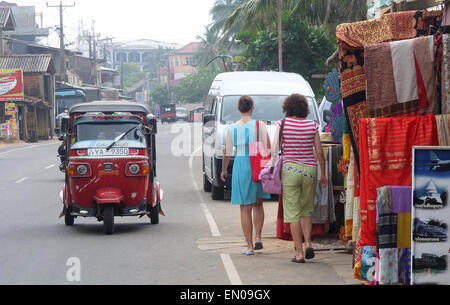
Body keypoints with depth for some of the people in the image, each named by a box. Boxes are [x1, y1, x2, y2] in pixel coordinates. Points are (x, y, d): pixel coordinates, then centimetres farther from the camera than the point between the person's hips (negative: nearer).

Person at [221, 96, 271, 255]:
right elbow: (268, 148, -7)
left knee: (245, 208, 6)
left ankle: (250, 246, 6)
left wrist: (224, 170, 18)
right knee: (258, 204, 20)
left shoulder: (232, 128, -1)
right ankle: (258, 237, 7)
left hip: (241, 166, 0)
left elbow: (227, 153, 4)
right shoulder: (259, 125, -5)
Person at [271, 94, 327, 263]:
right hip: (310, 169, 2)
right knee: (307, 211, 18)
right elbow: (319, 152, 3)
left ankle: (299, 252, 1)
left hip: (290, 169, -2)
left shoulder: (283, 124, -3)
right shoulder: (312, 125, 2)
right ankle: (308, 243, 2)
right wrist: (323, 174, 12)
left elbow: (274, 150, -6)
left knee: (293, 212, 2)